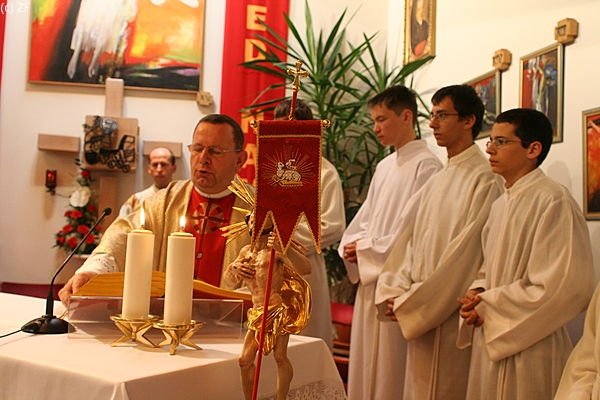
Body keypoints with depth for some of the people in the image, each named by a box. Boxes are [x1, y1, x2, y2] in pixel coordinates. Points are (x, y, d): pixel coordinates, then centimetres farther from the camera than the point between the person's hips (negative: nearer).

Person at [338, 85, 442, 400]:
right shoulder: (384, 167, 15)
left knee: (389, 369, 1)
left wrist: (365, 248, -11)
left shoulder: (426, 165, -10)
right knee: (364, 364, 13)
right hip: (369, 278, 8)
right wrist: (351, 247, -1)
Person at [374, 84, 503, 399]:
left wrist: (411, 303, -14)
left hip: (450, 314, -7)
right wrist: (396, 292, -2)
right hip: (419, 314, 7)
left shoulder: (484, 179, -13)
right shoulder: (437, 181, 13)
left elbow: (465, 254, -18)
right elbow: (409, 239, 10)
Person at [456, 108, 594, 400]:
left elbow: (566, 288, -21)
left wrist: (489, 306, -15)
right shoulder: (501, 204, 11)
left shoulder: (554, 201, -15)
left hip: (528, 351, -7)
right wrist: (477, 293, -3)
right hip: (489, 344, 8)